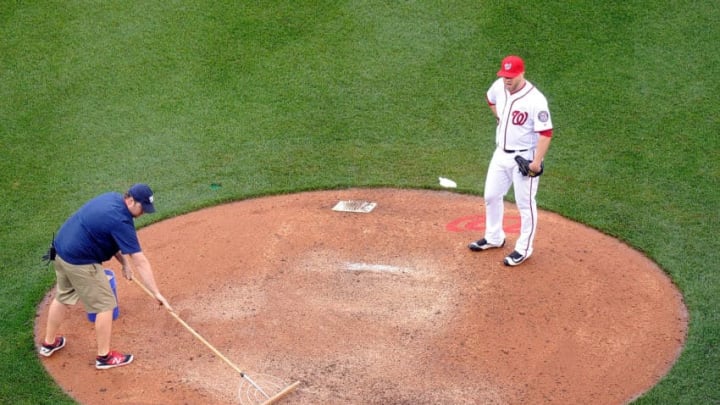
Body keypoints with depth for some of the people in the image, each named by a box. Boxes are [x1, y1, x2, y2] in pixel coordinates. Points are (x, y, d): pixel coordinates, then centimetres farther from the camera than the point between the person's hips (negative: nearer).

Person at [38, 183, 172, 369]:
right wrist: (156, 293, -22)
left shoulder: (111, 198, 2)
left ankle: (49, 343, 43)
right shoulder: (121, 221, -24)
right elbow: (140, 262, -24)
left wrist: (123, 261, 3)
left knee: (63, 297, 27)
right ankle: (104, 357, 15)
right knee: (105, 305, 4)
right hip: (80, 262, -9)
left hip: (61, 250, 9)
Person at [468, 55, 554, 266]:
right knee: (491, 196, 18)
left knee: (525, 204, 5)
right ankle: (494, 238, 38)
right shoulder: (499, 87, -4)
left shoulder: (535, 100, -25)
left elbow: (546, 133, -24)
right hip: (501, 153, 7)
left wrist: (536, 162, -28)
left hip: (524, 158, -7)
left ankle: (524, 249, 19)